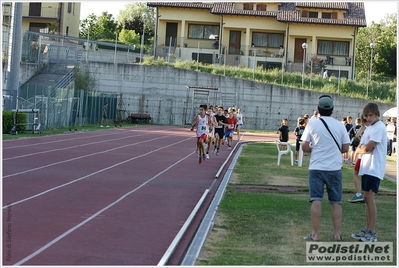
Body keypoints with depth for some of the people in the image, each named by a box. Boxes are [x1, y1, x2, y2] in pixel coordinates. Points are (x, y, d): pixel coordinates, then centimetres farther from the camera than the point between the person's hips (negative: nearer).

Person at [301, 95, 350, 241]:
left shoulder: (312, 124, -4)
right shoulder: (340, 125, 0)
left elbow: (305, 147, -4)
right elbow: (345, 148, 2)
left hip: (317, 168, -1)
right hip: (335, 168, 1)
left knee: (316, 200, -1)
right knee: (336, 202, 8)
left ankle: (315, 234, -1)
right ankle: (337, 234, 9)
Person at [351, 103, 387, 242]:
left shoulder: (379, 127, -12)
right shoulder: (369, 128, 17)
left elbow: (367, 148, -20)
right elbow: (359, 149, 13)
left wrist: (361, 148, 1)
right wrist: (362, 148, -9)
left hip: (374, 168, -9)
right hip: (366, 167, 9)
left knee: (369, 197, -12)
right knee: (367, 198, 11)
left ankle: (372, 233, -11)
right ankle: (367, 230, 17)